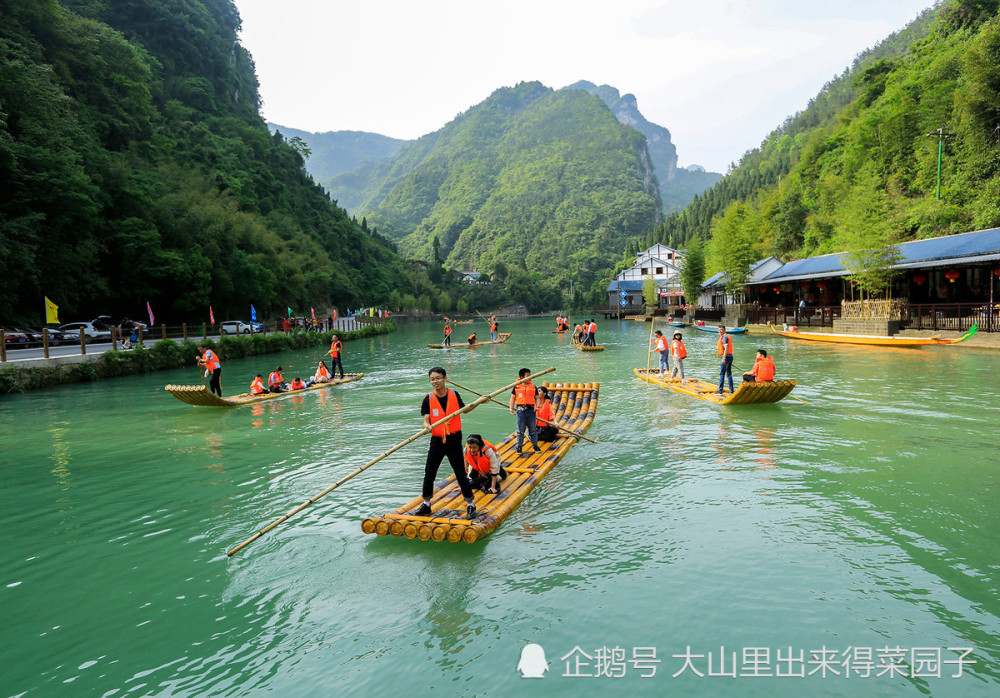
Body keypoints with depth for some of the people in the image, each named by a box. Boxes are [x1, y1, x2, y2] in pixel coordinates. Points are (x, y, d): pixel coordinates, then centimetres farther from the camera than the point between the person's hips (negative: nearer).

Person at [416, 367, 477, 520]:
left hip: (454, 440, -1)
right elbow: (426, 419, -10)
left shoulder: (454, 394, 0)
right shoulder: (429, 398, -4)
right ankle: (426, 505, 24)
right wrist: (427, 425, -31)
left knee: (461, 474, 1)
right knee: (429, 474, 5)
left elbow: (463, 409, 18)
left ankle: (470, 505, 14)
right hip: (437, 441, 1)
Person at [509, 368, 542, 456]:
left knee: (533, 429, 7)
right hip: (521, 410, -2)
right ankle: (519, 446, 13)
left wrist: (538, 406, -6)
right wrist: (511, 408, -3)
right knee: (520, 430, 2)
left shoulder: (533, 387, 7)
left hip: (531, 410, 2)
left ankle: (535, 445, 20)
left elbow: (537, 398, 11)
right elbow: (512, 398, 7)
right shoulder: (516, 387, 2)